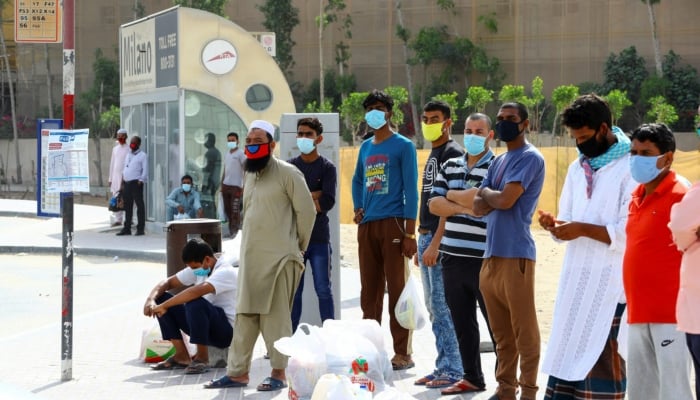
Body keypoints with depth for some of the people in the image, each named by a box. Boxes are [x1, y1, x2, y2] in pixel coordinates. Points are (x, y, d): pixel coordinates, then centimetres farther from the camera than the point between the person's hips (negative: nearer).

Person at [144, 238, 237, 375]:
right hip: (205, 327, 9)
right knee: (161, 298, -2)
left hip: (227, 331, -8)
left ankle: (202, 358, -19)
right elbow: (168, 282, 8)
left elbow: (197, 291, -36)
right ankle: (182, 356, -2)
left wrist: (163, 306, -33)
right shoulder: (198, 269, 6)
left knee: (195, 302, -36)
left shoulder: (225, 272, -20)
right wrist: (151, 299, -13)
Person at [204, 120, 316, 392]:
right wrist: (250, 245, 18)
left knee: (275, 316, -4)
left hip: (279, 258, -7)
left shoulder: (287, 173, -8)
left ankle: (279, 373, 3)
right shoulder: (250, 175, 16)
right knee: (245, 315, 7)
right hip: (250, 257, 7)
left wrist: (297, 246, 0)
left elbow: (306, 210, -7)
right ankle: (238, 372, 11)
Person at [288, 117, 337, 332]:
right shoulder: (290, 166, 9)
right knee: (293, 291, 6)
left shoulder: (327, 167, 2)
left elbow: (327, 203, -11)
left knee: (323, 290, 0)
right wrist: (313, 196, -10)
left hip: (319, 239, -2)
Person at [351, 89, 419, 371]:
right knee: (369, 291, 10)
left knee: (397, 289, -5)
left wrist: (409, 233, -14)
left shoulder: (403, 146, -2)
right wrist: (358, 208, 12)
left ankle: (402, 353, -2)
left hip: (392, 223, -6)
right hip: (366, 226, 6)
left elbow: (410, 189, -7)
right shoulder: (365, 147, 15)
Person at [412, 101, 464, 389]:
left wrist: (435, 244, -21)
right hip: (426, 236, 9)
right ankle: (443, 366, 18)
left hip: (440, 239, -9)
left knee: (443, 306, -7)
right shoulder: (433, 155, 18)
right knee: (433, 308, 12)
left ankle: (453, 370, -3)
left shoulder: (452, 153, -10)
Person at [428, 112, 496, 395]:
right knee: (462, 323, 13)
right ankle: (472, 377, 23)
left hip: (484, 258, -6)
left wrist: (452, 196, -4)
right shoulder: (449, 167, 14)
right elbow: (435, 205, 4)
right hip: (452, 257, 6)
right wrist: (465, 206, -11)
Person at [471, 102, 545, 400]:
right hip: (491, 254, 8)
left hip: (516, 253, -8)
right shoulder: (498, 161, 19)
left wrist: (486, 193, 3)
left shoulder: (530, 158, -6)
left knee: (523, 330, -3)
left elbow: (505, 200, -17)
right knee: (501, 332, 12)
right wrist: (493, 197, -7)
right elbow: (478, 207, 13)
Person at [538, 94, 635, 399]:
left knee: (602, 357, -4)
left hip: (610, 283, -7)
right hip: (575, 279, 7)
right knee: (565, 354, 7)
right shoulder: (577, 168, 15)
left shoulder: (630, 168, -10)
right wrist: (555, 225, -2)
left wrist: (584, 229, -18)